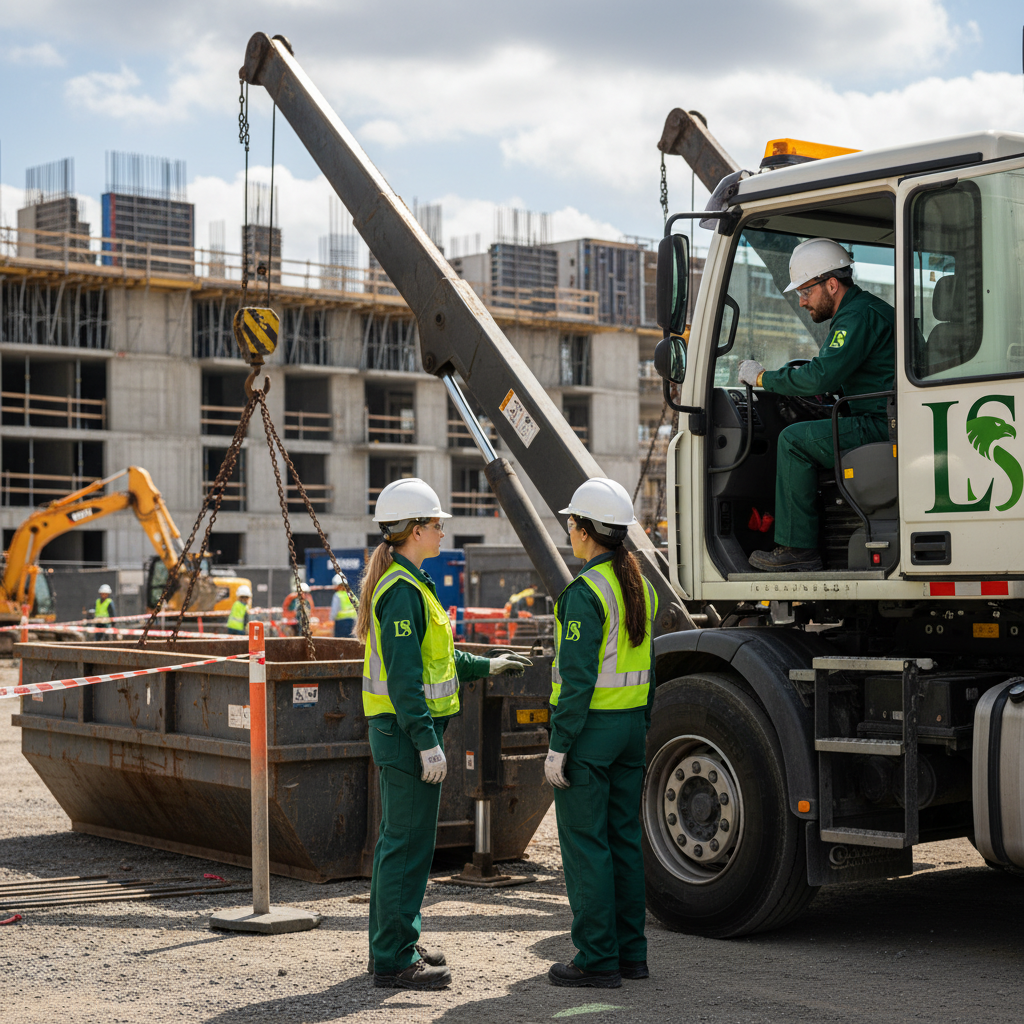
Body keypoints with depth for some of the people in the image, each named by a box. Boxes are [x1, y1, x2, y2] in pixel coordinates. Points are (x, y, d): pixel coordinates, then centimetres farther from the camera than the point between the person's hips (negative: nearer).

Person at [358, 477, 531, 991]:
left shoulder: (403, 583, 15)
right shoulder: (403, 590, -17)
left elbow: (430, 657, 25)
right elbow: (403, 674, -22)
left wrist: (486, 665, 28)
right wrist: (427, 742, -23)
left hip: (398, 730, 11)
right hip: (406, 730, -11)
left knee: (398, 839, 16)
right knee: (409, 843, -6)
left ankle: (391, 945, 26)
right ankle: (394, 961, -1)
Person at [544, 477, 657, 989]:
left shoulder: (585, 592, -17)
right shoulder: (640, 587, 8)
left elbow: (577, 677, -20)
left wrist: (558, 746, -16)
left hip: (588, 726, -8)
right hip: (630, 724, 8)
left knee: (584, 842, -1)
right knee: (623, 838, 13)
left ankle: (597, 959, 2)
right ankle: (630, 952, 18)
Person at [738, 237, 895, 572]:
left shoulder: (860, 316, -14)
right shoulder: (858, 311, 21)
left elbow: (820, 378, -23)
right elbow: (833, 380, 29)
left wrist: (762, 377, -11)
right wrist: (780, 379, 16)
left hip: (882, 427, -11)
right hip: (880, 423, 11)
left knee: (794, 440, -17)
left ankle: (797, 548, -16)